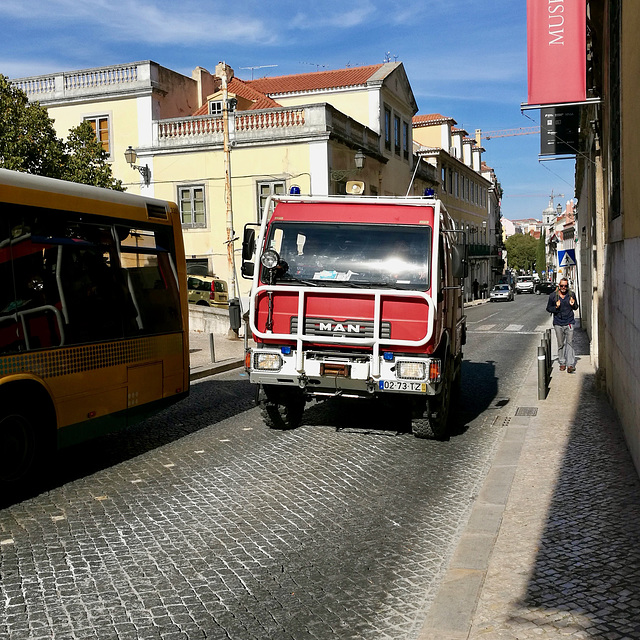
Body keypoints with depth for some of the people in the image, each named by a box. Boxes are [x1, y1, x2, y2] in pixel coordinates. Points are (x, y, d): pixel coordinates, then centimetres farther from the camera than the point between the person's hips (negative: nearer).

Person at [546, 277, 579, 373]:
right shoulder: (553, 296, -1)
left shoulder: (572, 295, 3)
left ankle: (570, 364, -7)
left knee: (569, 343, -6)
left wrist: (573, 305, -9)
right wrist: (556, 307, -13)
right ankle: (562, 363, 19)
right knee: (560, 344, 7)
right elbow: (548, 308, 6)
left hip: (569, 322, 0)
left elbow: (576, 307, 14)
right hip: (558, 323, 0)